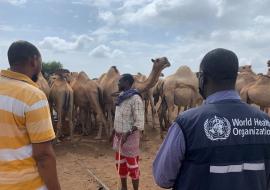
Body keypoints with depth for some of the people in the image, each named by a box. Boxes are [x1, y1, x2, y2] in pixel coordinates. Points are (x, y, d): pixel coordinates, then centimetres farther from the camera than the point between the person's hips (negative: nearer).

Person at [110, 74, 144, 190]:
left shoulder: (135, 98, -18)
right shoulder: (121, 97, 7)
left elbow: (139, 122, -21)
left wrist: (127, 134, -29)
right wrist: (114, 132, 19)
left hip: (130, 138, -8)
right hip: (118, 137, 8)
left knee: (132, 167, 6)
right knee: (120, 165, 20)